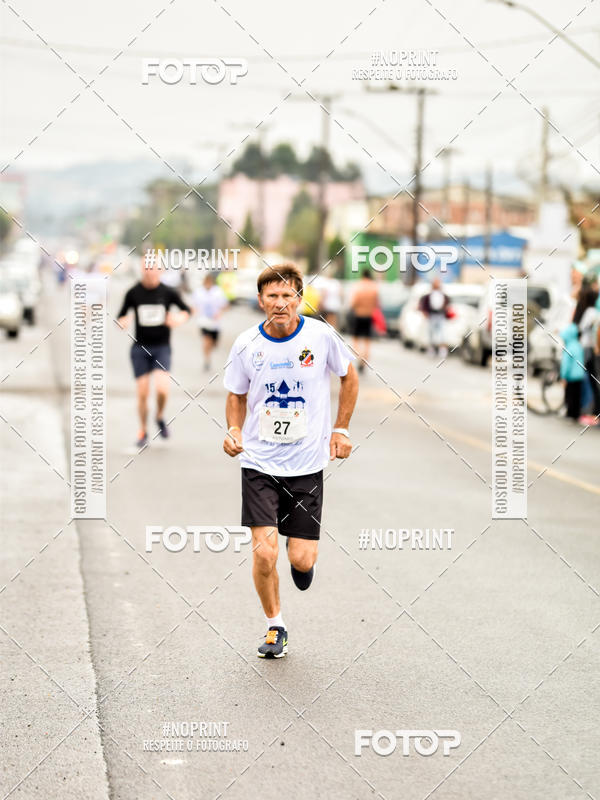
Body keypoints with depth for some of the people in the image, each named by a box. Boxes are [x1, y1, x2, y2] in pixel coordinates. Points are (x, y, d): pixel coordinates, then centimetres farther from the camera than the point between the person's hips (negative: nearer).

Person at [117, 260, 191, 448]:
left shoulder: (168, 292, -3)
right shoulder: (133, 293, -2)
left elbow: (185, 309, 11)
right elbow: (122, 316, 8)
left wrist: (180, 318, -10)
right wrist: (122, 322, -15)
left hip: (162, 348, -1)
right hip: (140, 348, 1)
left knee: (162, 388, -19)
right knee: (142, 393, -1)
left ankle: (160, 417, 12)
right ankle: (143, 432, 20)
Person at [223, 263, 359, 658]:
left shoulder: (321, 335, -7)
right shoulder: (246, 344, -5)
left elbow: (349, 376, 11)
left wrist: (341, 429, 6)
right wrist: (234, 430, -7)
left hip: (307, 464, 0)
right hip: (259, 463, 0)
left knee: (302, 559, -3)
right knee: (264, 555, -10)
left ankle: (305, 559, 36)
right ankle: (275, 626, 15)